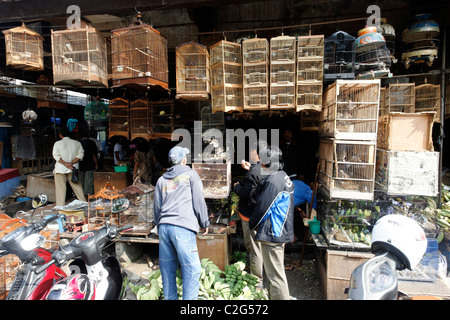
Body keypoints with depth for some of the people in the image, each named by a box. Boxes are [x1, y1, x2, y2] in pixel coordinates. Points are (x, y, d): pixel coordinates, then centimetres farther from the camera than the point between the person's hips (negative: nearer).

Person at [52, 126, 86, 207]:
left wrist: (65, 163, -14)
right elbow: (80, 154, -2)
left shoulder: (57, 143, -2)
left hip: (60, 169, -2)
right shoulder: (77, 143, 3)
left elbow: (56, 156, -10)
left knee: (60, 188, 2)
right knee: (77, 186, 10)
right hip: (73, 168, 2)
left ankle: (60, 206, 3)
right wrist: (71, 162, -7)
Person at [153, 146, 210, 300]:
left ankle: (170, 298, 21)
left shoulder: (162, 179, 19)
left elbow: (156, 206, 21)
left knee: (167, 268, 13)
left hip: (163, 226, 6)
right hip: (183, 227, -6)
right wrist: (204, 223, 11)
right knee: (191, 269, -2)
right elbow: (198, 201, 2)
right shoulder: (190, 174, 6)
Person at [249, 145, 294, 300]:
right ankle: (275, 296, 37)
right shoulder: (284, 177, 11)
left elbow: (262, 208, -19)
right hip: (281, 233, 11)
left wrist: (252, 224, -1)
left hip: (272, 234, -11)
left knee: (275, 274, -1)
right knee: (277, 270, 23)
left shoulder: (272, 181, -22)